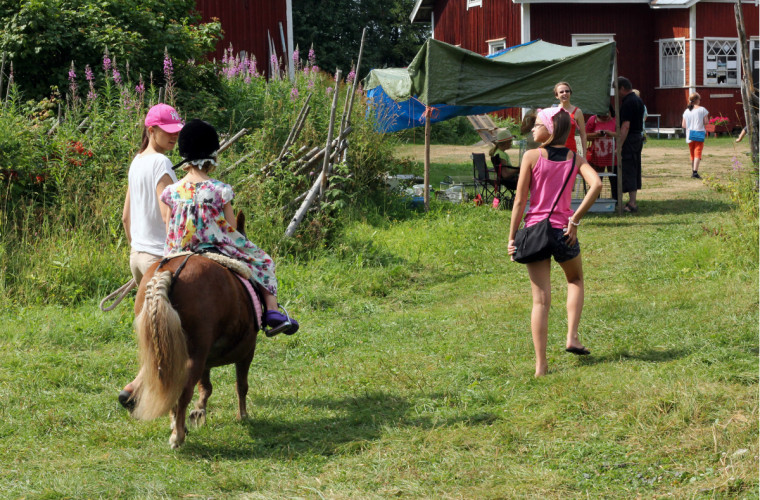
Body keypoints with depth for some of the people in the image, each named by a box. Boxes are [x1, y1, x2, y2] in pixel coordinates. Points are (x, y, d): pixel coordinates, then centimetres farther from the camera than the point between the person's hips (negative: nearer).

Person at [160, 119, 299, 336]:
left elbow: (169, 229, 4)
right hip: (218, 250, -4)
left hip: (180, 253, 4)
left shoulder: (172, 192, -1)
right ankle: (272, 309, 3)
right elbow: (231, 227, -5)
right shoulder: (218, 190, -11)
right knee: (262, 260, 16)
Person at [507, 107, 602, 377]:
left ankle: (541, 365, 0)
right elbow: (596, 184, -14)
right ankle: (572, 337, 16)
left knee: (541, 299, 3)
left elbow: (520, 201, -6)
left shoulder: (532, 157, -4)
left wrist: (512, 237, 0)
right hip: (564, 232, 1)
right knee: (575, 280, 30)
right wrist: (575, 219, -9)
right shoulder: (575, 159, 3)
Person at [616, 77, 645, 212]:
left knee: (628, 171, -6)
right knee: (635, 170, 14)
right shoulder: (638, 100, 14)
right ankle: (633, 201, 20)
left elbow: (626, 126, -22)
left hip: (629, 139, -10)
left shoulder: (627, 103, -17)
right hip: (638, 137, 10)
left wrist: (619, 146, -22)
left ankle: (632, 203, -7)